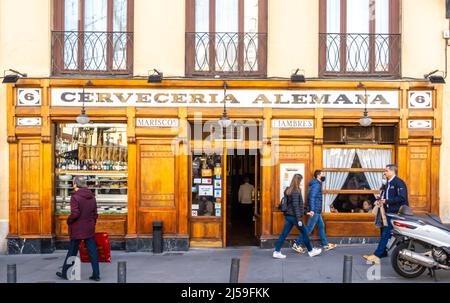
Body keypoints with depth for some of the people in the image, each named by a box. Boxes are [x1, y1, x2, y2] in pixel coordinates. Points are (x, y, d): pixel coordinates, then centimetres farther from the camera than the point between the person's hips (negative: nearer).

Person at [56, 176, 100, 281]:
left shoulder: (75, 197, -14)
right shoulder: (92, 197, 5)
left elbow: (75, 214, -20)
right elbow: (95, 213, 10)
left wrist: (69, 221, -2)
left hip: (77, 230, -4)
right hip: (90, 229, 4)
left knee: (72, 252, 9)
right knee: (92, 251, 6)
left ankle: (64, 273, 24)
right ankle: (96, 274, 8)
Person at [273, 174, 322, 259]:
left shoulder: (288, 190, 11)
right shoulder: (296, 192, -16)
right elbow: (295, 206, -19)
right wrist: (299, 219, -19)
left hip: (288, 216, 8)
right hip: (294, 216, -8)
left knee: (284, 234, 6)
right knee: (304, 232, 8)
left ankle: (276, 251, 4)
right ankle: (311, 251, 21)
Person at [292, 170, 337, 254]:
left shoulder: (317, 184, 15)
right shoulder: (316, 185, -15)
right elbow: (312, 197, -24)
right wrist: (312, 210, -30)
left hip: (317, 211, 10)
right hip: (315, 211, -10)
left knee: (321, 226, 15)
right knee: (309, 228, -6)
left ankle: (326, 245, 24)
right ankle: (296, 244, -2)